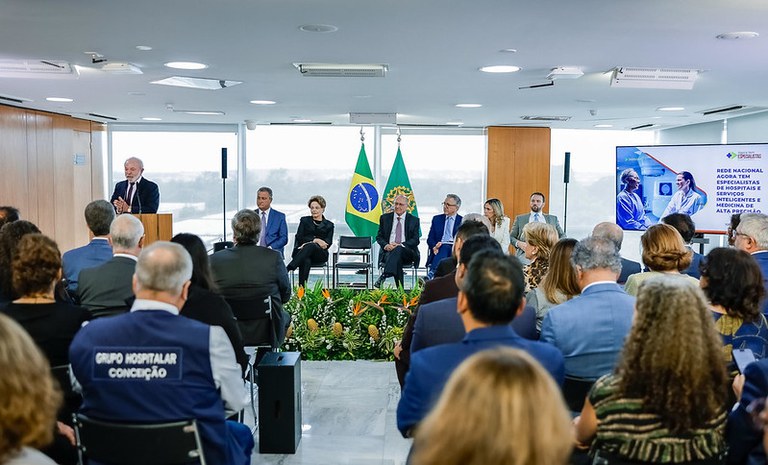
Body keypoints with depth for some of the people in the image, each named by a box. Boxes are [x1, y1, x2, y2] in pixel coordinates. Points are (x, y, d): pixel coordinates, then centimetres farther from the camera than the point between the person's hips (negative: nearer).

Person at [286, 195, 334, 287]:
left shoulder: (329, 225, 17)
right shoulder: (304, 220, 19)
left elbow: (328, 243, 3)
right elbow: (299, 238, 5)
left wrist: (310, 243, -14)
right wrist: (315, 240, -13)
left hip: (320, 255, 0)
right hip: (302, 252, 0)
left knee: (311, 246, -38)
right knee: (306, 261, -38)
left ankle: (288, 269, -49)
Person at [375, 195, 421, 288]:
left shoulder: (414, 220, 11)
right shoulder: (385, 218, 16)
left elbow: (415, 240, 2)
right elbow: (379, 236, 13)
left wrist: (400, 245, -17)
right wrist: (385, 245, -12)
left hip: (407, 253, -1)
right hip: (388, 250, 1)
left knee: (398, 249, -38)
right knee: (397, 260, -36)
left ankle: (384, 274, -51)